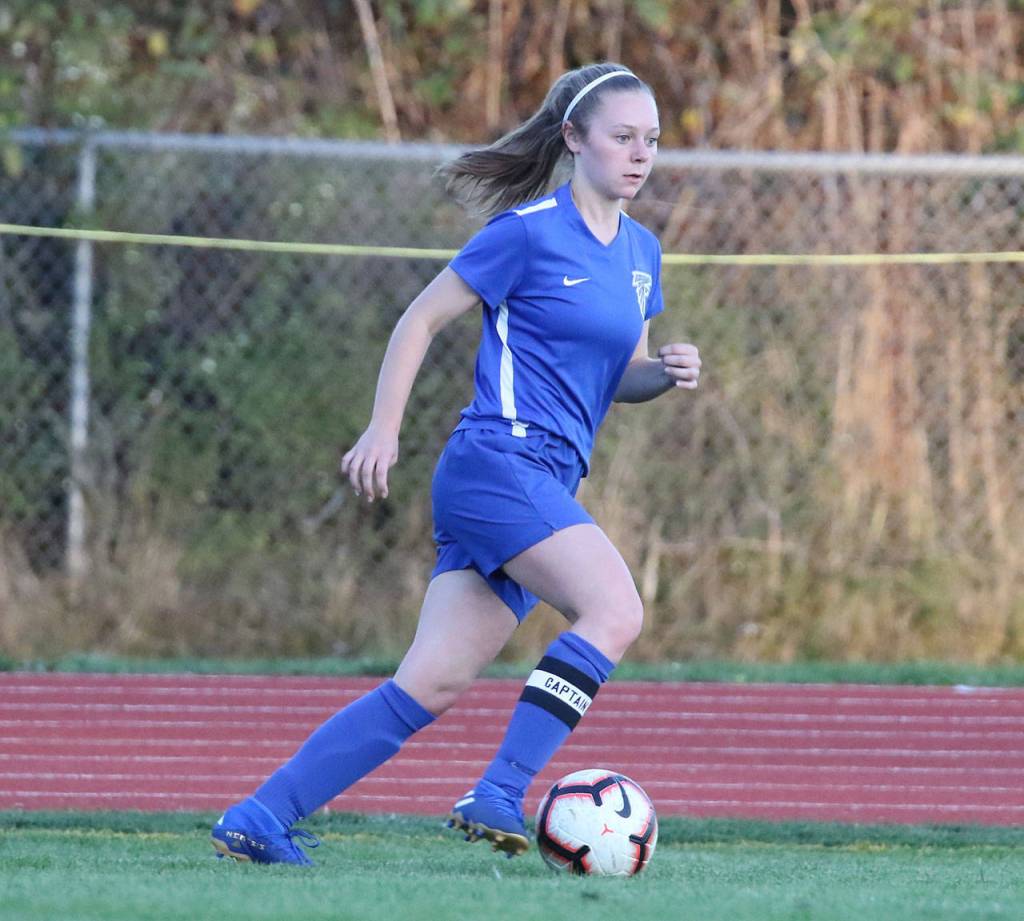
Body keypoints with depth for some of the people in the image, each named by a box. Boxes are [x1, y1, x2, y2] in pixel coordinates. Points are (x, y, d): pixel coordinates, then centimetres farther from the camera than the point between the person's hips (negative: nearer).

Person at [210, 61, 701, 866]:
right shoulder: (531, 232, -6)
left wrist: (666, 373, 4)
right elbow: (422, 319, 0)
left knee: (432, 687, -1)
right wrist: (384, 429, -6)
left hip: (547, 487, 8)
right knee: (615, 610, -25)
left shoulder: (641, 252, 17)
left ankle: (256, 821, 0)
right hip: (499, 461, -8)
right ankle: (498, 798, -25)